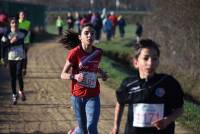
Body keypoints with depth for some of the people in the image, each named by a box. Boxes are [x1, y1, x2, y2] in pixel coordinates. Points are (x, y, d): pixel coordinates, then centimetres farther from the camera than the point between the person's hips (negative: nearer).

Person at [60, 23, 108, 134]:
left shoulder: (98, 52, -2)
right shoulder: (75, 53, -13)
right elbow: (63, 75, -10)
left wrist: (101, 73, -2)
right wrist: (75, 76, -29)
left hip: (93, 96, 2)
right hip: (78, 96, -2)